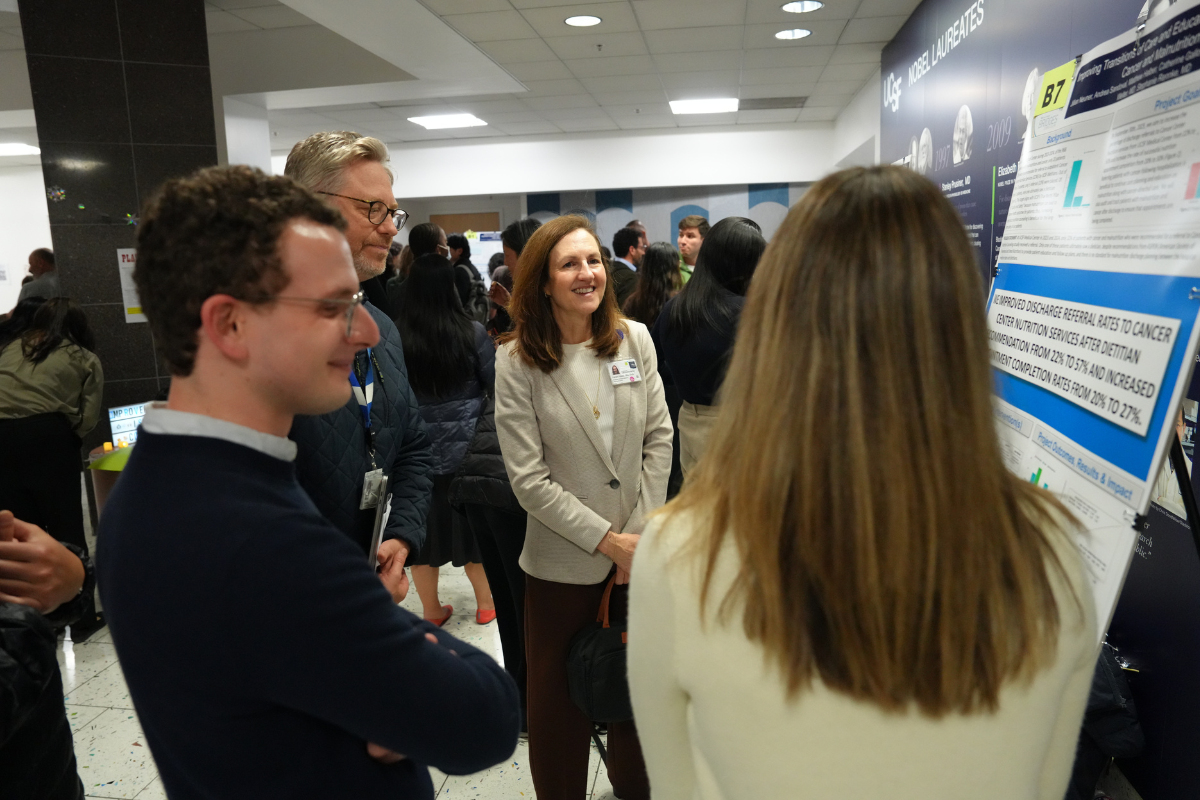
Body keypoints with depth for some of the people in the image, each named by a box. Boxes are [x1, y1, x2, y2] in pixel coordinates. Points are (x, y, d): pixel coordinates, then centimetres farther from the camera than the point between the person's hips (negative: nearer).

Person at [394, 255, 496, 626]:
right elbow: (498, 385, -4)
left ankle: (432, 610, 28)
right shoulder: (473, 333, -13)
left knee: (425, 528, 14)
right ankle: (485, 602, 29)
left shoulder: (396, 336, -11)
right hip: (468, 450, 0)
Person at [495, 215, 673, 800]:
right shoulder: (517, 362, -11)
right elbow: (528, 479, -13)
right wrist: (608, 540, -14)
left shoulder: (634, 340, 0)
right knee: (559, 707, 12)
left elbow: (659, 438, 2)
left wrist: (641, 531, -5)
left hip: (638, 551, 3)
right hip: (562, 560, -3)